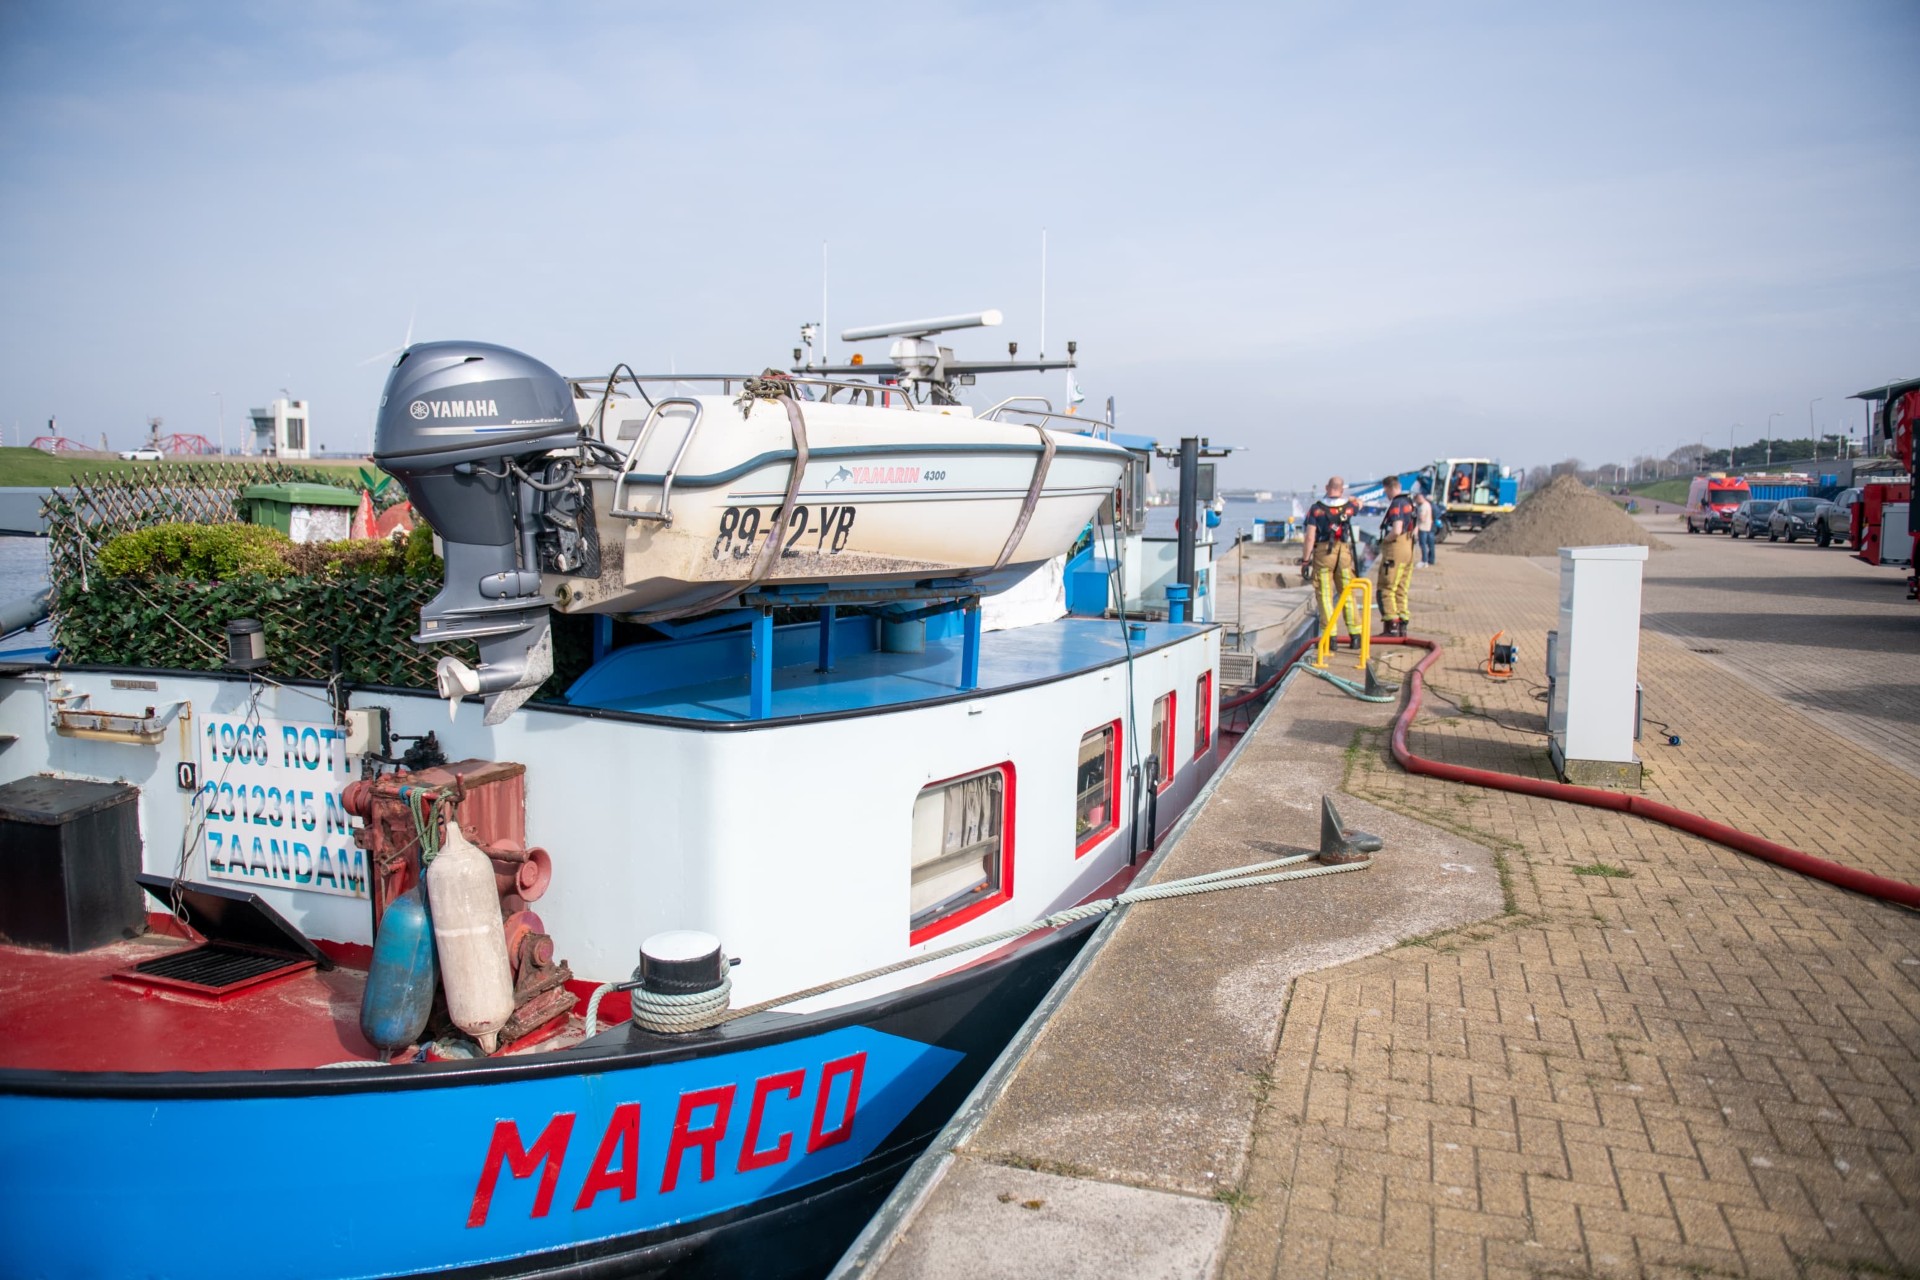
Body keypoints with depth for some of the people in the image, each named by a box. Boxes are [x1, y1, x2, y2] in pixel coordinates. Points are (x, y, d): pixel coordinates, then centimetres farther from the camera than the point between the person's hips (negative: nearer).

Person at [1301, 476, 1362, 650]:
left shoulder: (1316, 509, -5)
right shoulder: (1348, 507, 3)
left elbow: (1310, 537, -10)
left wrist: (1305, 560, -4)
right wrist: (1345, 497, 47)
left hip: (1323, 553, -3)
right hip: (1343, 553, 3)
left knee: (1324, 595, 1)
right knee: (1348, 595, 10)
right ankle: (1355, 635, 10)